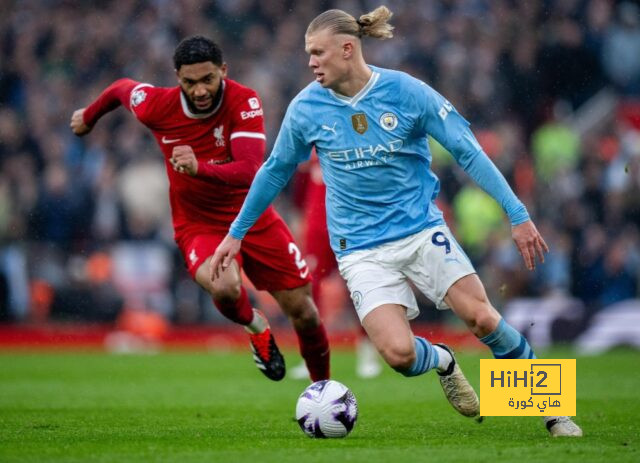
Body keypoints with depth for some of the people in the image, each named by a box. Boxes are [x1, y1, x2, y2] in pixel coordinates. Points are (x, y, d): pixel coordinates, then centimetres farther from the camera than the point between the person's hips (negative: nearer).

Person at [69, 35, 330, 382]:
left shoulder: (244, 102, -22)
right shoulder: (157, 106, -16)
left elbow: (250, 171, -33)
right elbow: (122, 88, 7)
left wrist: (200, 168, -50)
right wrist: (89, 117, 27)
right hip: (198, 224, -1)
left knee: (304, 312, 1)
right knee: (224, 287, -33)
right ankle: (256, 328, 4)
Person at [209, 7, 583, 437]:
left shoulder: (406, 91, -10)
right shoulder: (306, 107, -4)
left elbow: (468, 151, -6)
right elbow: (276, 171, 12)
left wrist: (518, 215, -10)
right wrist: (236, 233, 16)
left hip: (422, 228, 0)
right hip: (362, 248, 1)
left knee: (483, 318, -17)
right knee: (399, 352, -19)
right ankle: (444, 361, 20)